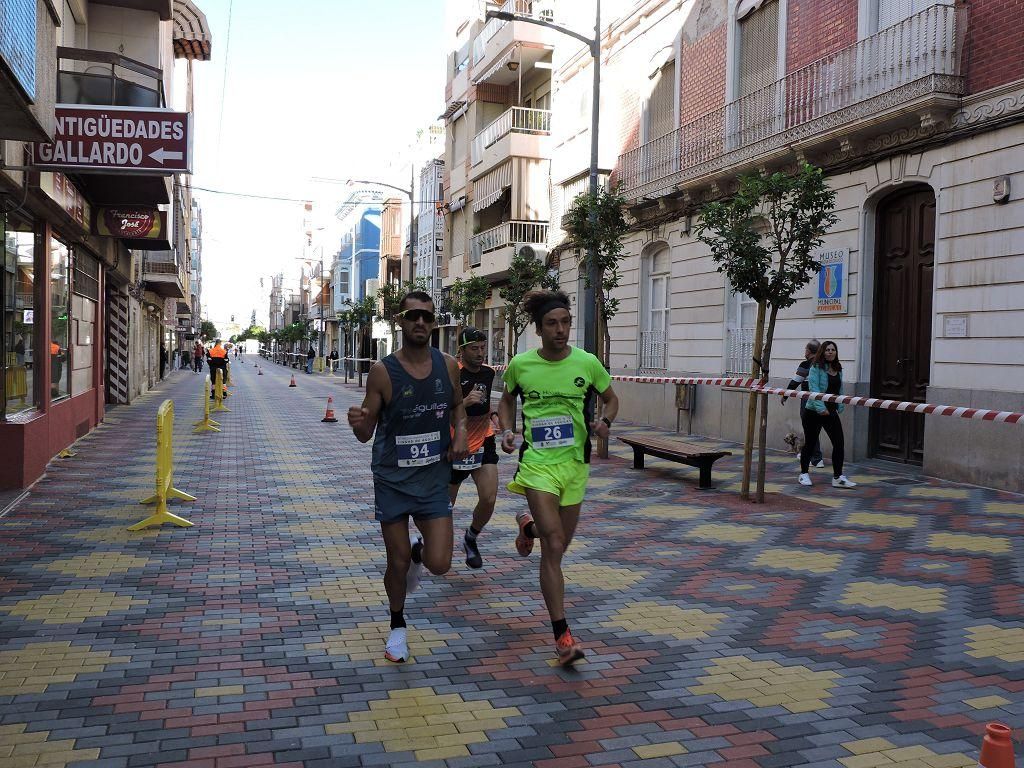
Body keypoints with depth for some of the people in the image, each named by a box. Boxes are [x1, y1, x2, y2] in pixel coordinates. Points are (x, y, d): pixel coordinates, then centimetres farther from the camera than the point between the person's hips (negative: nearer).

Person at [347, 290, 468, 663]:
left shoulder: (447, 366, -4)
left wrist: (460, 433, -4)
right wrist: (358, 424, -31)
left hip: (434, 478, 2)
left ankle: (417, 548, 32)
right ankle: (398, 626, 36)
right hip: (392, 479, -2)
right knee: (397, 564, 8)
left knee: (439, 563, -6)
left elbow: (457, 405, 16)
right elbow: (366, 434, -8)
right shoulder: (382, 371, -13)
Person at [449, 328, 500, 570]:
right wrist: (465, 402, -34)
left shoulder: (488, 373, 4)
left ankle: (471, 538, 17)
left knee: (489, 500, -11)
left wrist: (492, 413, 6)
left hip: (483, 443, 4)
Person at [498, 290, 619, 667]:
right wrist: (507, 431, -4)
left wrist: (605, 422, -9)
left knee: (561, 543, 16)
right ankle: (563, 636, -4)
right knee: (554, 545, -12)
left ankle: (528, 525, 52)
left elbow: (611, 399, 12)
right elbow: (506, 400, 14)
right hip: (538, 462, -3)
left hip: (575, 462, 3)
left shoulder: (587, 363, -4)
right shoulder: (521, 364, -4)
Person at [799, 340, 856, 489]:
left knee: (839, 442, -3)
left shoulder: (838, 369, 10)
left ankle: (838, 477, 3)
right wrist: (821, 408, -23)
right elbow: (813, 388, -17)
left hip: (831, 412, 5)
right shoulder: (816, 368, -9)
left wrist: (839, 408, 4)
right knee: (810, 443, 5)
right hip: (814, 412, -5)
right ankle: (804, 473, 21)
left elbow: (840, 390, 13)